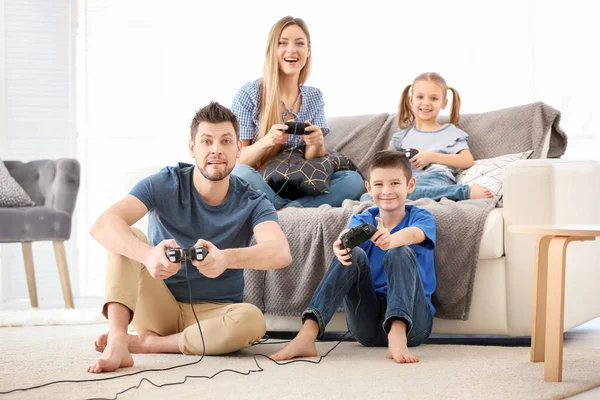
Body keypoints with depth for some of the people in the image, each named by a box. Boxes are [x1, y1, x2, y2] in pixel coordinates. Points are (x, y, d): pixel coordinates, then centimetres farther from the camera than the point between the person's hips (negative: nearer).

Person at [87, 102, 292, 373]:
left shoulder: (252, 203, -9)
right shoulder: (165, 185, -10)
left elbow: (281, 252, -31)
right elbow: (102, 225, -27)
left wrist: (226, 258, -53)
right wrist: (148, 254, -49)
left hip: (215, 312, 0)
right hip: (160, 307, 0)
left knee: (252, 320, -34)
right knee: (126, 236, -21)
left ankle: (144, 343, -20)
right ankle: (117, 341, -38)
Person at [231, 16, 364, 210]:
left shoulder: (314, 97, 7)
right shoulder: (248, 94, -6)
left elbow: (313, 161, 1)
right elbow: (237, 161, -8)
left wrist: (317, 144, -23)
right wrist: (266, 141, -28)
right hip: (259, 189, -3)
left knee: (354, 181, -20)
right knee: (240, 174, -37)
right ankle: (296, 209, -18)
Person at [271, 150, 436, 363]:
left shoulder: (421, 218, 0)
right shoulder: (362, 220, 6)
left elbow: (413, 234, -26)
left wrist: (390, 240, -50)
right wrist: (341, 246, -44)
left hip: (412, 320, -2)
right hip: (368, 325, 2)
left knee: (400, 253, -25)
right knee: (352, 255, -22)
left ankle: (398, 336, -45)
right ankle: (306, 336, -36)